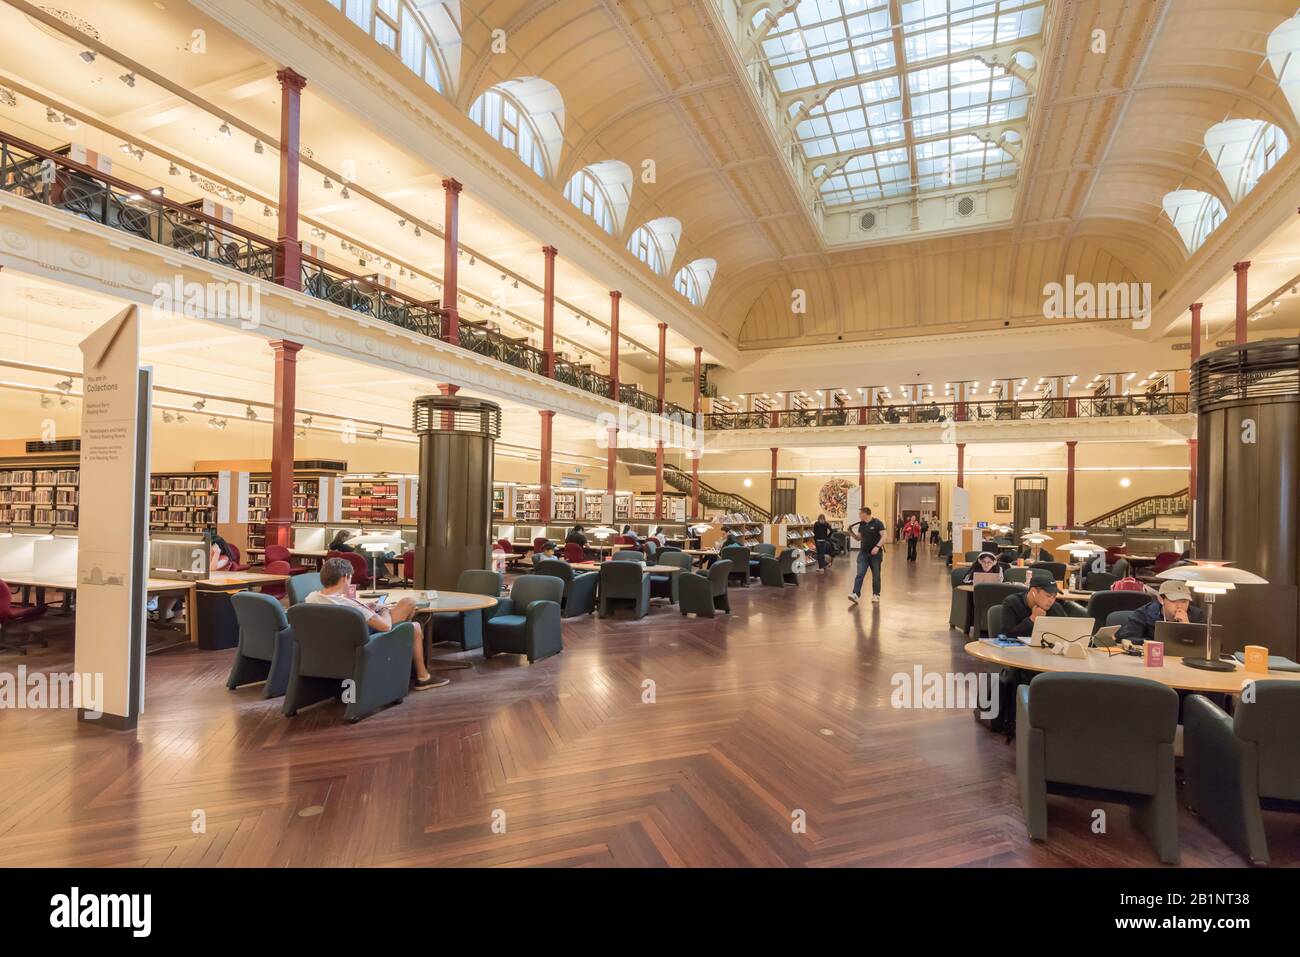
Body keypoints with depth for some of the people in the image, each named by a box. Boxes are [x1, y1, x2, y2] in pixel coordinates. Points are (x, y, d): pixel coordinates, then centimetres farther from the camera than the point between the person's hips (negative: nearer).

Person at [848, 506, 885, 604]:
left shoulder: (877, 523, -9)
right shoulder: (861, 525, 8)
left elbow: (883, 536, -12)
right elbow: (858, 538, 14)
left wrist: (877, 546, -23)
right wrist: (851, 532, -3)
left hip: (876, 553, -4)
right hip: (863, 553, 4)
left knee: (876, 575, 8)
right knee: (860, 574, -6)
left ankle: (876, 594, 22)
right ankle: (855, 594, -12)